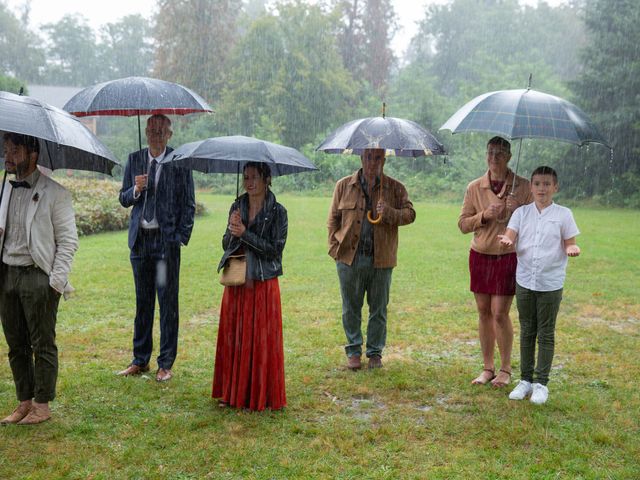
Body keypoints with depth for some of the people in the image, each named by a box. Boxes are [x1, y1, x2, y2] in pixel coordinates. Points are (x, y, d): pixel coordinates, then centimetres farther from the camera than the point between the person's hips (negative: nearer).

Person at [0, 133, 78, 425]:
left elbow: (68, 240, -7)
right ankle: (24, 403, 24)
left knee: (43, 345, 3)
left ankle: (42, 406, 13)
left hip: (38, 278, -6)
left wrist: (55, 281, -13)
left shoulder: (54, 193, -6)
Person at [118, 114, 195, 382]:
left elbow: (189, 204, -1)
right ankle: (140, 360, 21)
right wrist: (136, 190, -11)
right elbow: (123, 199, 11)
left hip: (166, 240, -4)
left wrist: (181, 238, -8)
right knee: (143, 301, 11)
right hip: (140, 239, 4)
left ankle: (166, 364, 9)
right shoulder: (134, 160, 10)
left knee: (167, 302, 1)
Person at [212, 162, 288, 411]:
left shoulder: (277, 212, -5)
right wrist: (232, 230, -12)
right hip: (236, 281, 5)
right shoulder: (237, 207, 9)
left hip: (264, 283, -5)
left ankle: (263, 395, 11)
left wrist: (245, 234, -17)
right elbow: (226, 245, 8)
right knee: (233, 337, 8)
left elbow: (275, 248, -12)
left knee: (262, 339, 0)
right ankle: (234, 393, 19)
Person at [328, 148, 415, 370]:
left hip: (381, 259, 0)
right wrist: (336, 248, -1)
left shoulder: (395, 188, 4)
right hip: (349, 258, 0)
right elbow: (333, 219, 8)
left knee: (378, 308, 8)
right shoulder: (344, 186, 6)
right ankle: (353, 351, 21)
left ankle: (375, 352, 22)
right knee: (351, 308, 8)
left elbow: (410, 214, 0)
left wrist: (390, 213, -20)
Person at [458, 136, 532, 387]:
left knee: (500, 313, -5)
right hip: (480, 255, 3)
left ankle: (505, 370, 11)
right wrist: (484, 215, -13)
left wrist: (517, 211, -18)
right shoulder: (474, 187, 3)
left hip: (508, 256, -3)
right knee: (484, 312, 7)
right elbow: (462, 224, 4)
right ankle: (488, 368, 19)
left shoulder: (523, 186, -2)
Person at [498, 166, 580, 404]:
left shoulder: (563, 214, -2)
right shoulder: (521, 213, 4)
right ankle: (526, 379, 23)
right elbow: (510, 236, -5)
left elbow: (569, 243, -1)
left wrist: (572, 249, -24)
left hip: (551, 284, -2)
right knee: (527, 332, 12)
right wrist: (506, 241, -29)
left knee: (546, 334, 6)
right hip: (524, 281, 2)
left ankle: (541, 383, 15)